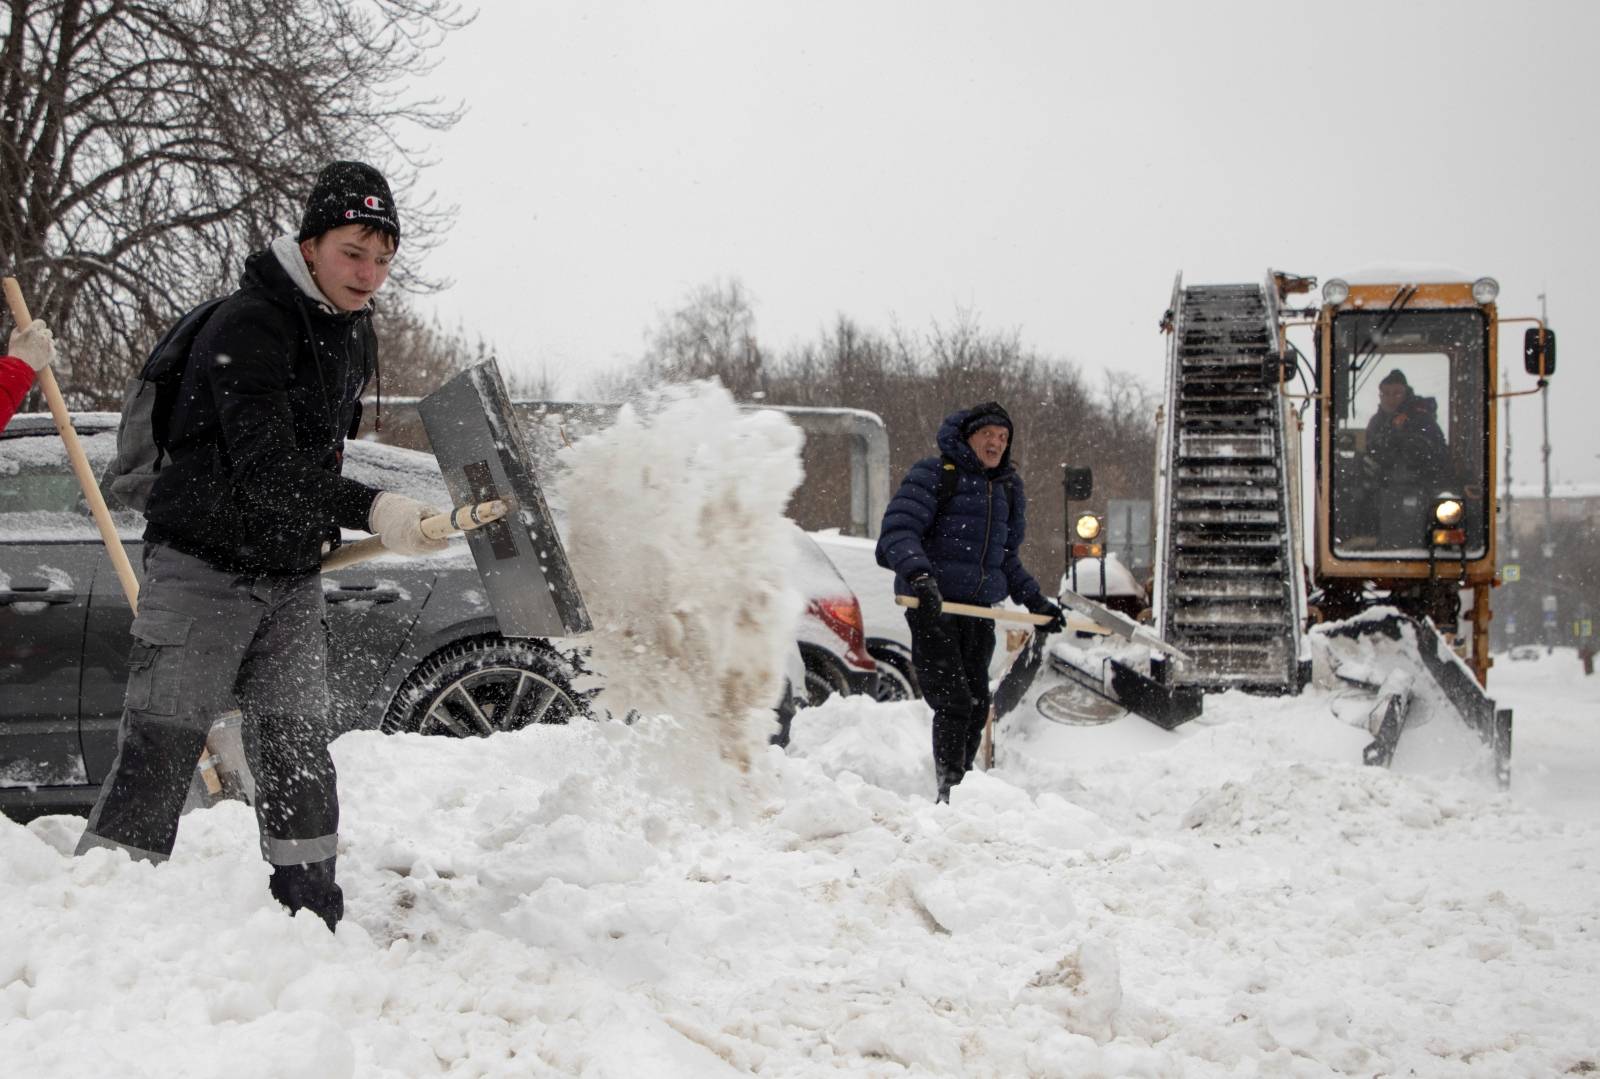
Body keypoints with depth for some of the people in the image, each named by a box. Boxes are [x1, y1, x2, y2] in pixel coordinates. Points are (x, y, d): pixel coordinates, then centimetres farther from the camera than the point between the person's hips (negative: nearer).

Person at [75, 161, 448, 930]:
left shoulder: (354, 333, 9)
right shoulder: (248, 327, -18)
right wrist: (370, 511, -40)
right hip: (202, 569, -7)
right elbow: (264, 470, -30)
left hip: (292, 578, 7)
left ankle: (314, 923, 12)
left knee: (297, 750, 6)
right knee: (159, 751, -8)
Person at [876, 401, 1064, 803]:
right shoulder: (934, 475, -2)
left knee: (977, 707, 5)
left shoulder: (1007, 489, 21)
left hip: (978, 611, 7)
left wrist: (1037, 603, 28)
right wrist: (919, 574, -31)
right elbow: (898, 530, -15)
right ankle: (948, 791, -12)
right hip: (933, 605, -7)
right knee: (954, 703, -16)